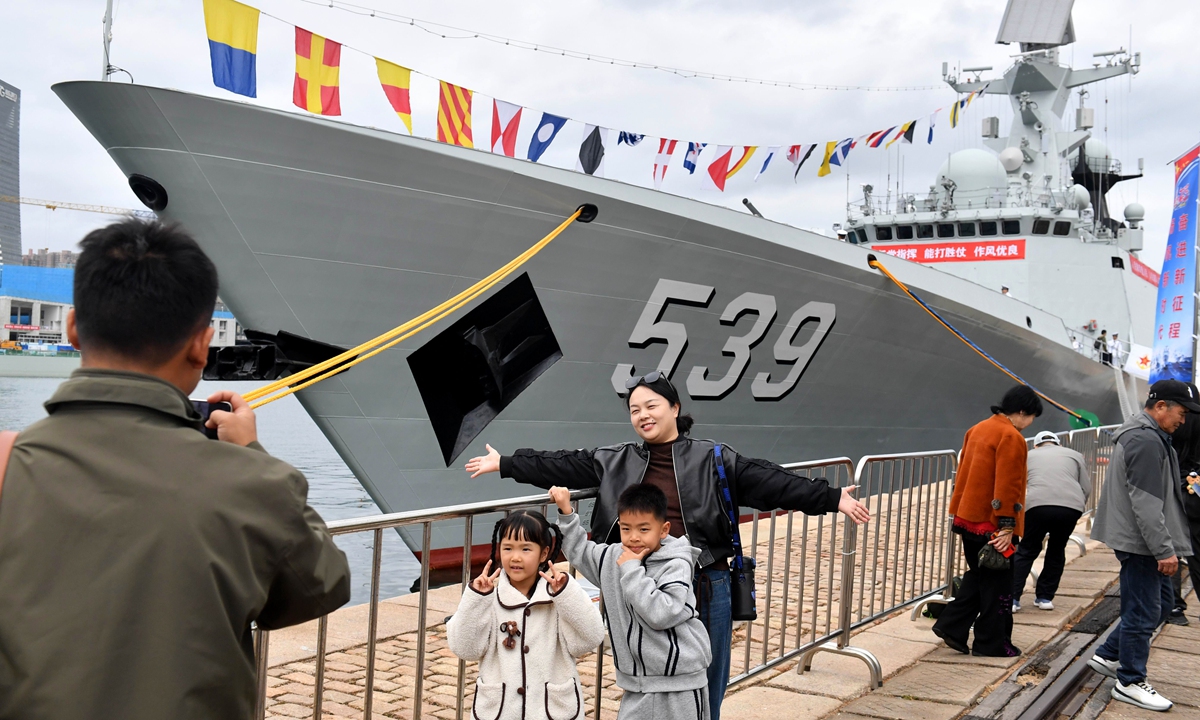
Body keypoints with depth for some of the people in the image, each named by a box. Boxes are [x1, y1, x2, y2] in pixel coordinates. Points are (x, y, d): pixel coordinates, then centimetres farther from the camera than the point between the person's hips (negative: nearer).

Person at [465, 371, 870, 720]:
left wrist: (831, 498, -13)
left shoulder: (713, 461, -2)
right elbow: (561, 467, 8)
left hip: (705, 591, -2)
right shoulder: (616, 463, 6)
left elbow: (771, 482, -6)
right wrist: (504, 464, 7)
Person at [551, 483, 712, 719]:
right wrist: (565, 512, 11)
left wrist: (632, 571, -20)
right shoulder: (614, 557, 3)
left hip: (679, 682, -5)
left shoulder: (675, 566, -15)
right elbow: (579, 550, 21)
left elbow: (661, 614, -26)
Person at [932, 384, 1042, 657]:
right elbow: (1008, 486, -21)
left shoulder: (978, 430, 12)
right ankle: (992, 643, 13)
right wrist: (1007, 525, -21)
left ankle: (951, 626, 15)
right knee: (997, 582, 5)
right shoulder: (1011, 437, -15)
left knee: (978, 574, 20)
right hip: (992, 524, -8)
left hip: (968, 519, 8)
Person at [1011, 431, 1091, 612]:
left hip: (1038, 504, -1)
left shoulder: (1028, 455, 27)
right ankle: (1045, 597, 23)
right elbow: (1087, 489, 18)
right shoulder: (1074, 455, 26)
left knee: (1026, 551, 13)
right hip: (1071, 505, 1)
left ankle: (1012, 598, 8)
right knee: (1057, 551, 20)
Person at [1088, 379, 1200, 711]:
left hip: (1142, 541, 11)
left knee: (1161, 603, 19)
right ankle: (1130, 683, 10)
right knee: (1143, 612, -2)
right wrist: (1164, 550, -22)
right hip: (1139, 542, -11)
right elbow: (1146, 503, -24)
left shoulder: (1142, 434, 15)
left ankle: (1108, 656, 27)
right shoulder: (1146, 440, -20)